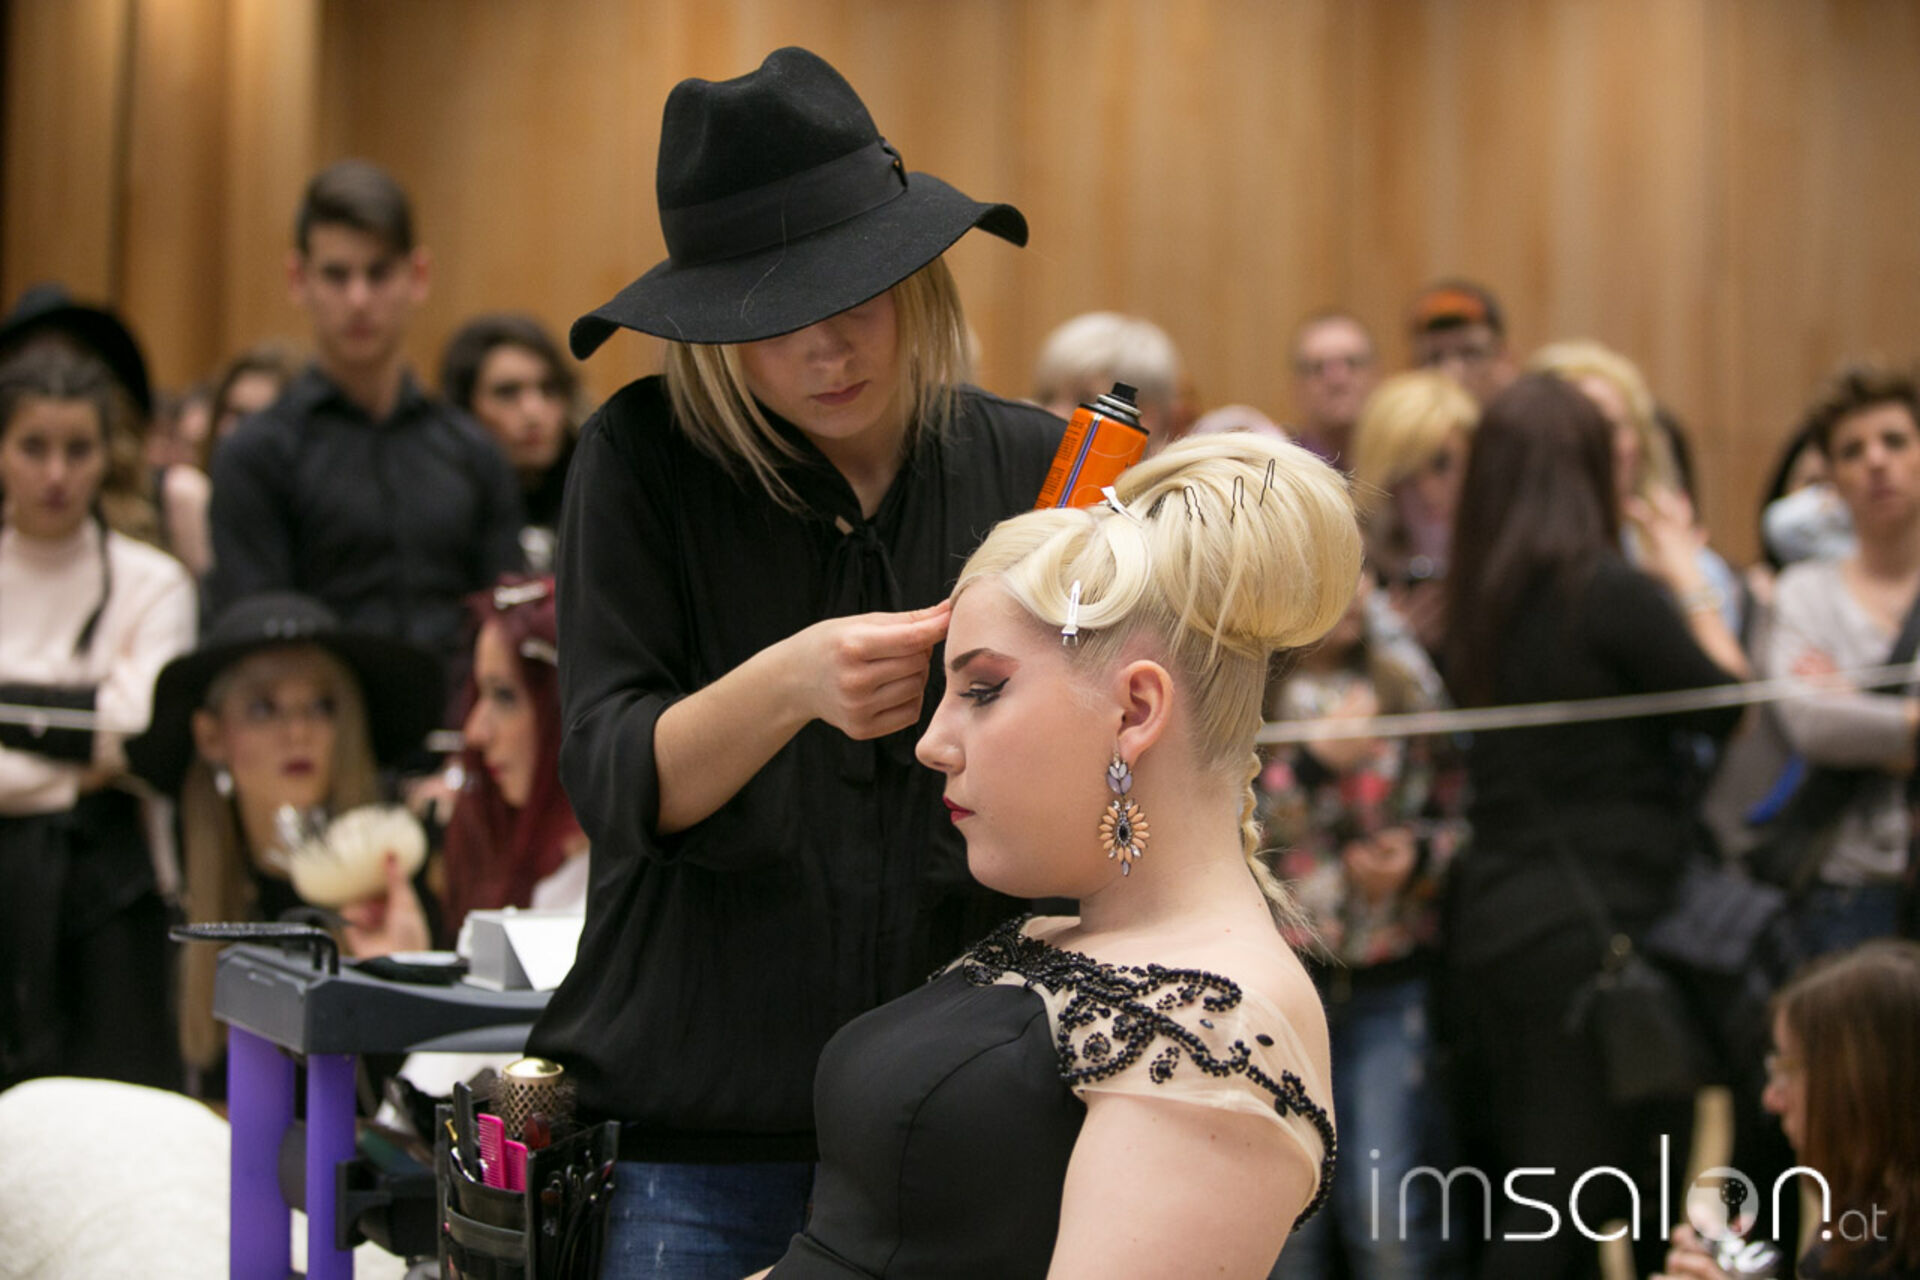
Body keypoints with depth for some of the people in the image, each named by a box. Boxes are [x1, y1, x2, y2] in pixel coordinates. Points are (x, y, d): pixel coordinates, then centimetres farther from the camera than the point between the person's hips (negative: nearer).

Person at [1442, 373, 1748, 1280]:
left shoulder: (1478, 599, 8)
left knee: (1515, 1186, 15)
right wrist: (1689, 584, 7)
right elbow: (1732, 710, -5)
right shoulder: (1613, 591, -13)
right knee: (1574, 1192, -4)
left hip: (1490, 921, 7)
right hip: (1593, 927, -7)